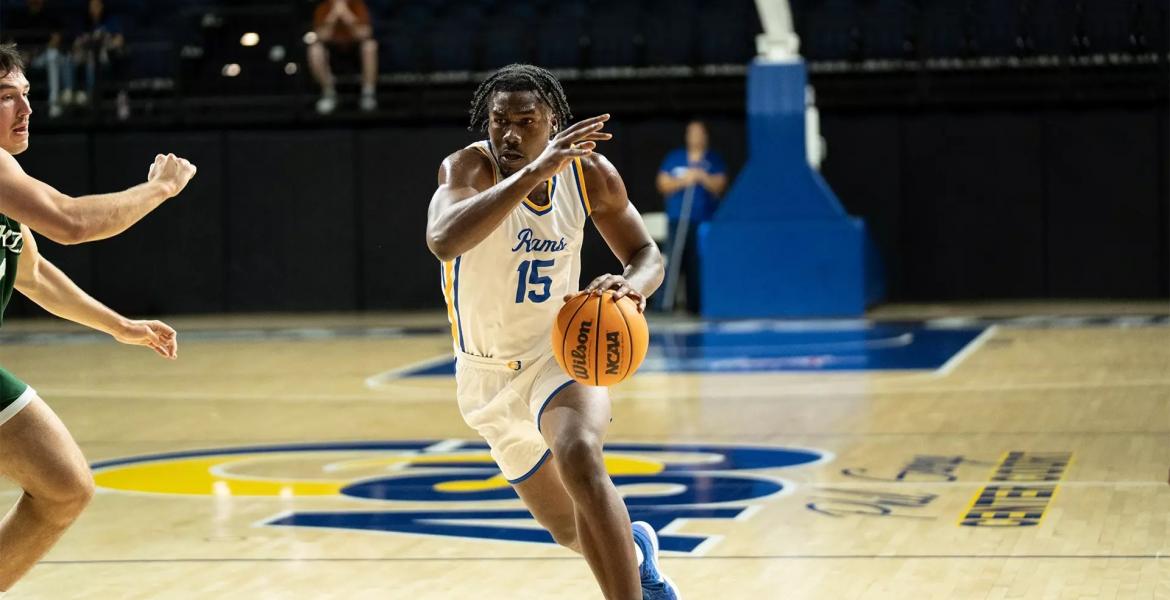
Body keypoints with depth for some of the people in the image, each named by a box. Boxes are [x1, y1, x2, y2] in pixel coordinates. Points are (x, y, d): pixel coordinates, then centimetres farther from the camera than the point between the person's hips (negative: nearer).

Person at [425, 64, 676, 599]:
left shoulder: (589, 173, -12)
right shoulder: (469, 167, -23)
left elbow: (646, 254, 1)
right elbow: (444, 241, -44)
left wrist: (632, 285, -24)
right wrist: (534, 171, -48)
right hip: (487, 372, 1)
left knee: (579, 460, -34)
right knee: (569, 529, 14)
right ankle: (635, 551, 49)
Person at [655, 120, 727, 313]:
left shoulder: (715, 161, 10)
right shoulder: (674, 158, 15)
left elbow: (719, 185, 0)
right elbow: (663, 184, 8)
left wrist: (702, 177, -16)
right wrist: (682, 181, -9)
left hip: (705, 222, -1)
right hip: (677, 222, 1)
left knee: (699, 264, -9)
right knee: (675, 261, -7)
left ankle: (695, 305, -8)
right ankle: (667, 303, -8)